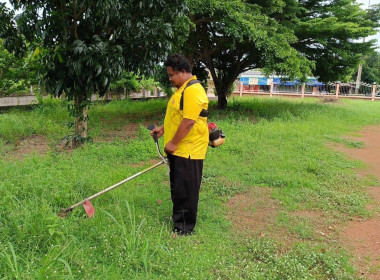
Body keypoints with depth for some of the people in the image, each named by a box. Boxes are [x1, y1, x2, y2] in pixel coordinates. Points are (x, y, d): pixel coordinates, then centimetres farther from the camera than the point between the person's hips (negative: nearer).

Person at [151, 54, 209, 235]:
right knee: (176, 188, 19)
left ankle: (185, 229, 13)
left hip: (188, 150, -10)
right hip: (177, 149, 10)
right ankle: (178, 220, 34)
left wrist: (173, 143, -19)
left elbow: (188, 121, -25)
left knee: (186, 190, 0)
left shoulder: (193, 90, -18)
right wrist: (163, 129, 14)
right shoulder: (182, 89, 16)